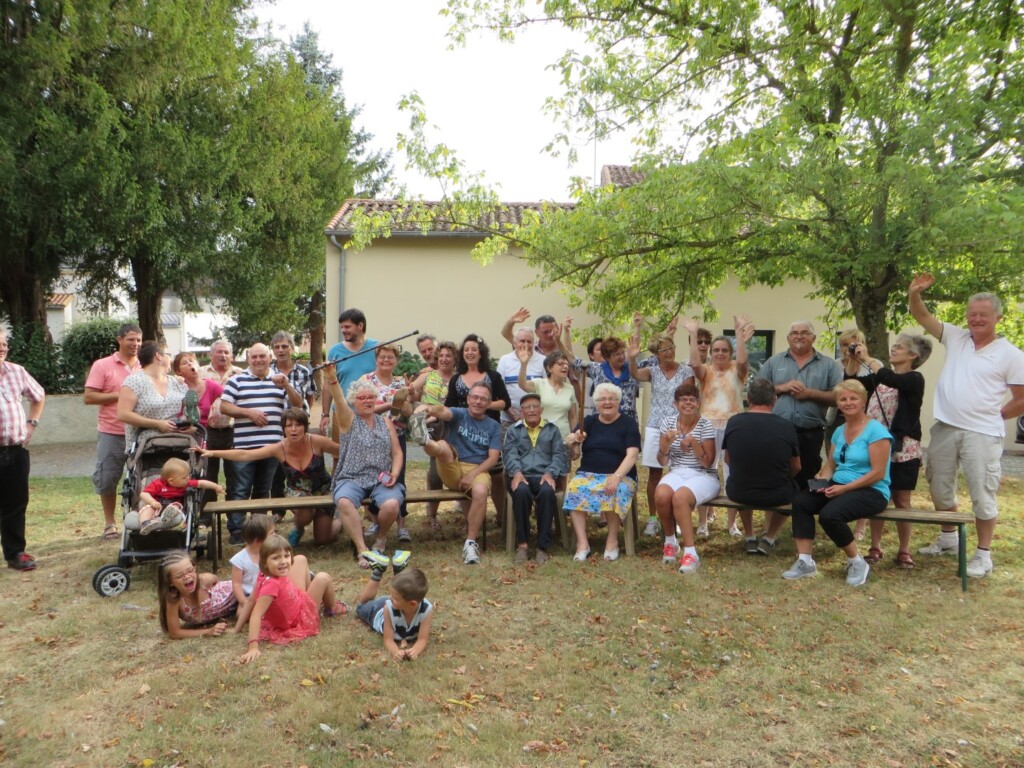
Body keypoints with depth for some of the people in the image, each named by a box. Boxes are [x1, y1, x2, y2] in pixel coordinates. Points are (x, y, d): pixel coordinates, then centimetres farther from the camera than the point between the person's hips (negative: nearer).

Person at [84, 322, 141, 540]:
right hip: (112, 434, -2)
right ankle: (109, 523, 21)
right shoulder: (102, 366, -1)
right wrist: (118, 395, -15)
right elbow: (88, 397, -5)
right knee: (107, 479, 5)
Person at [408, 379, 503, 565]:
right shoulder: (459, 414, 7)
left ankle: (470, 543, -27)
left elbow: (493, 458, 3)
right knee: (442, 446, -30)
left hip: (478, 470, 0)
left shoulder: (493, 426, 13)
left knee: (480, 491, -34)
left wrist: (472, 474, -14)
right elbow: (444, 412, -18)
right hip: (452, 469, 0)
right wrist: (431, 409, -43)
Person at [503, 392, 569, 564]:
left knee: (547, 492, -36)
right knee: (521, 491, -36)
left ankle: (543, 546, -29)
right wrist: (516, 472, -16)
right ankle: (521, 543, -27)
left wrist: (550, 473, -12)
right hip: (521, 476, 0)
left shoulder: (552, 430, 21)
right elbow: (509, 453, 5)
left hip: (544, 476, 0)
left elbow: (559, 455, 8)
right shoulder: (513, 430, 21)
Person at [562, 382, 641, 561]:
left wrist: (617, 476, -25)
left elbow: (632, 454, -9)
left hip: (619, 475, -2)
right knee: (574, 488, -29)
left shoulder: (628, 423, 5)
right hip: (588, 474, 3)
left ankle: (612, 540, -16)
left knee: (614, 491, -35)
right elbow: (569, 441, 0)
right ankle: (582, 542, -28)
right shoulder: (589, 421, 14)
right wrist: (575, 439, -26)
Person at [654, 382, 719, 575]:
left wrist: (693, 443, -23)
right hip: (676, 473, 3)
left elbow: (708, 463, -8)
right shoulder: (668, 423, 6)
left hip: (703, 476, -3)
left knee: (680, 497, -35)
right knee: (661, 495, -31)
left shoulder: (706, 426, -4)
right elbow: (663, 462, 5)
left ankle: (691, 553, -27)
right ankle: (670, 541, -4)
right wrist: (666, 443, -15)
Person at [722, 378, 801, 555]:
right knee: (791, 490, 32)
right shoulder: (787, 426, -11)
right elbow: (796, 467, 2)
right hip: (776, 496, -1)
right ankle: (768, 539, 29)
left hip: (738, 493, 1)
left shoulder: (733, 422, -8)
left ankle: (750, 539, 39)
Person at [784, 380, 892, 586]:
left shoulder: (876, 431, -10)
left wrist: (844, 488, -21)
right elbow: (830, 464, 18)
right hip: (839, 487, 7)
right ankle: (804, 561, -15)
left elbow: (878, 473, -15)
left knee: (829, 514, -32)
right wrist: (822, 479, -5)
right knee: (799, 501, -19)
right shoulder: (839, 431, 14)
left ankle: (857, 563, -7)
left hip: (871, 491, -7)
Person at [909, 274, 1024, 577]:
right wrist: (915, 293, -17)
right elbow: (922, 316, 0)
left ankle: (983, 555, 15)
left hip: (982, 435, -4)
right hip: (945, 428, 5)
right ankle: (949, 539, 36)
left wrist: (992, 416, 1)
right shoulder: (955, 337, 5)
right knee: (939, 487, 16)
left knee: (982, 495, 2)